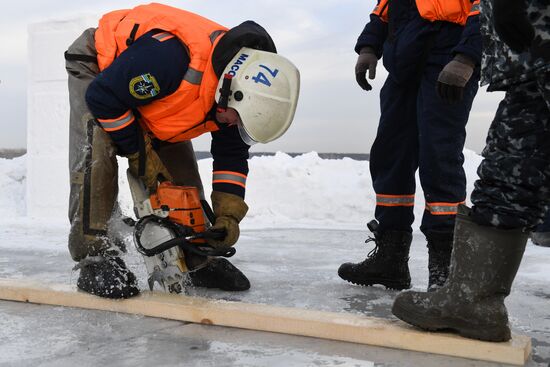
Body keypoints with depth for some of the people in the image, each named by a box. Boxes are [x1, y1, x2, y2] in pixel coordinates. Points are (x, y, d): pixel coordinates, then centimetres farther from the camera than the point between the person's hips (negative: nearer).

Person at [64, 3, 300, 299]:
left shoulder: (238, 83, -19)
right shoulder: (170, 56, -44)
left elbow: (232, 155, -6)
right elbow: (103, 98, -32)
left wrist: (229, 213, -14)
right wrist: (140, 154, -22)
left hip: (147, 94, 6)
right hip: (97, 68, -6)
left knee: (182, 170, 0)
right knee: (97, 157, -27)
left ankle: (196, 261, 12)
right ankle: (95, 259, -20)